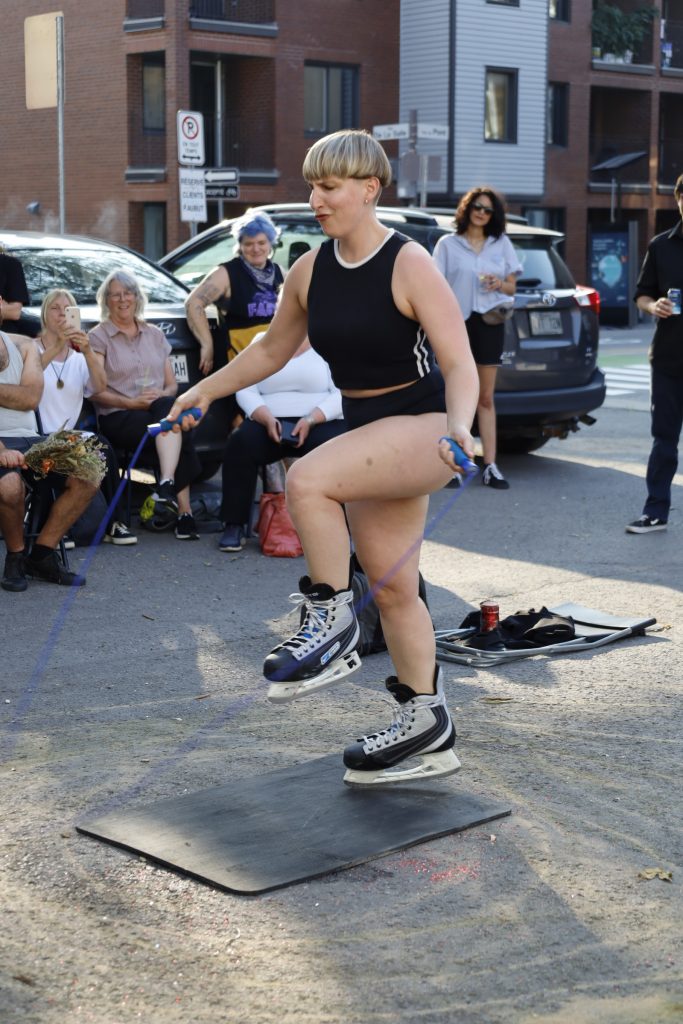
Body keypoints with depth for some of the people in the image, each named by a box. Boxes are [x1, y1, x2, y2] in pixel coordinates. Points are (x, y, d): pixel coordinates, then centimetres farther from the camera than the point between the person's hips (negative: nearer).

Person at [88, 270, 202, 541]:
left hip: (160, 411, 5)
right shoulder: (98, 337, 7)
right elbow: (95, 392, -2)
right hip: (118, 417, -5)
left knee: (168, 406, -31)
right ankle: (184, 511, -41)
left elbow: (172, 384, 17)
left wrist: (163, 395, -7)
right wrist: (131, 403, -15)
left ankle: (167, 485, -42)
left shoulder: (155, 335, 20)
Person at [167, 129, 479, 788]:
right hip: (367, 434, 7)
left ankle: (331, 621, -12)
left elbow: (460, 363, -19)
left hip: (423, 425, -7)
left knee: (307, 480, -31)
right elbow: (273, 348, 21)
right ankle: (426, 731, 20)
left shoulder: (409, 264, -15)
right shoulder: (310, 271, 4)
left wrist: (460, 426, -36)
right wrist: (206, 391, 18)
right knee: (391, 585, 9)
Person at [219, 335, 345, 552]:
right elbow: (246, 390, 5)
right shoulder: (261, 342, 16)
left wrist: (310, 420, -19)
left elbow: (341, 393, -4)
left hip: (320, 422, -2)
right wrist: (267, 419, -14)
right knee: (240, 443, -28)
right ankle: (233, 526, -22)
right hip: (268, 422, 2)